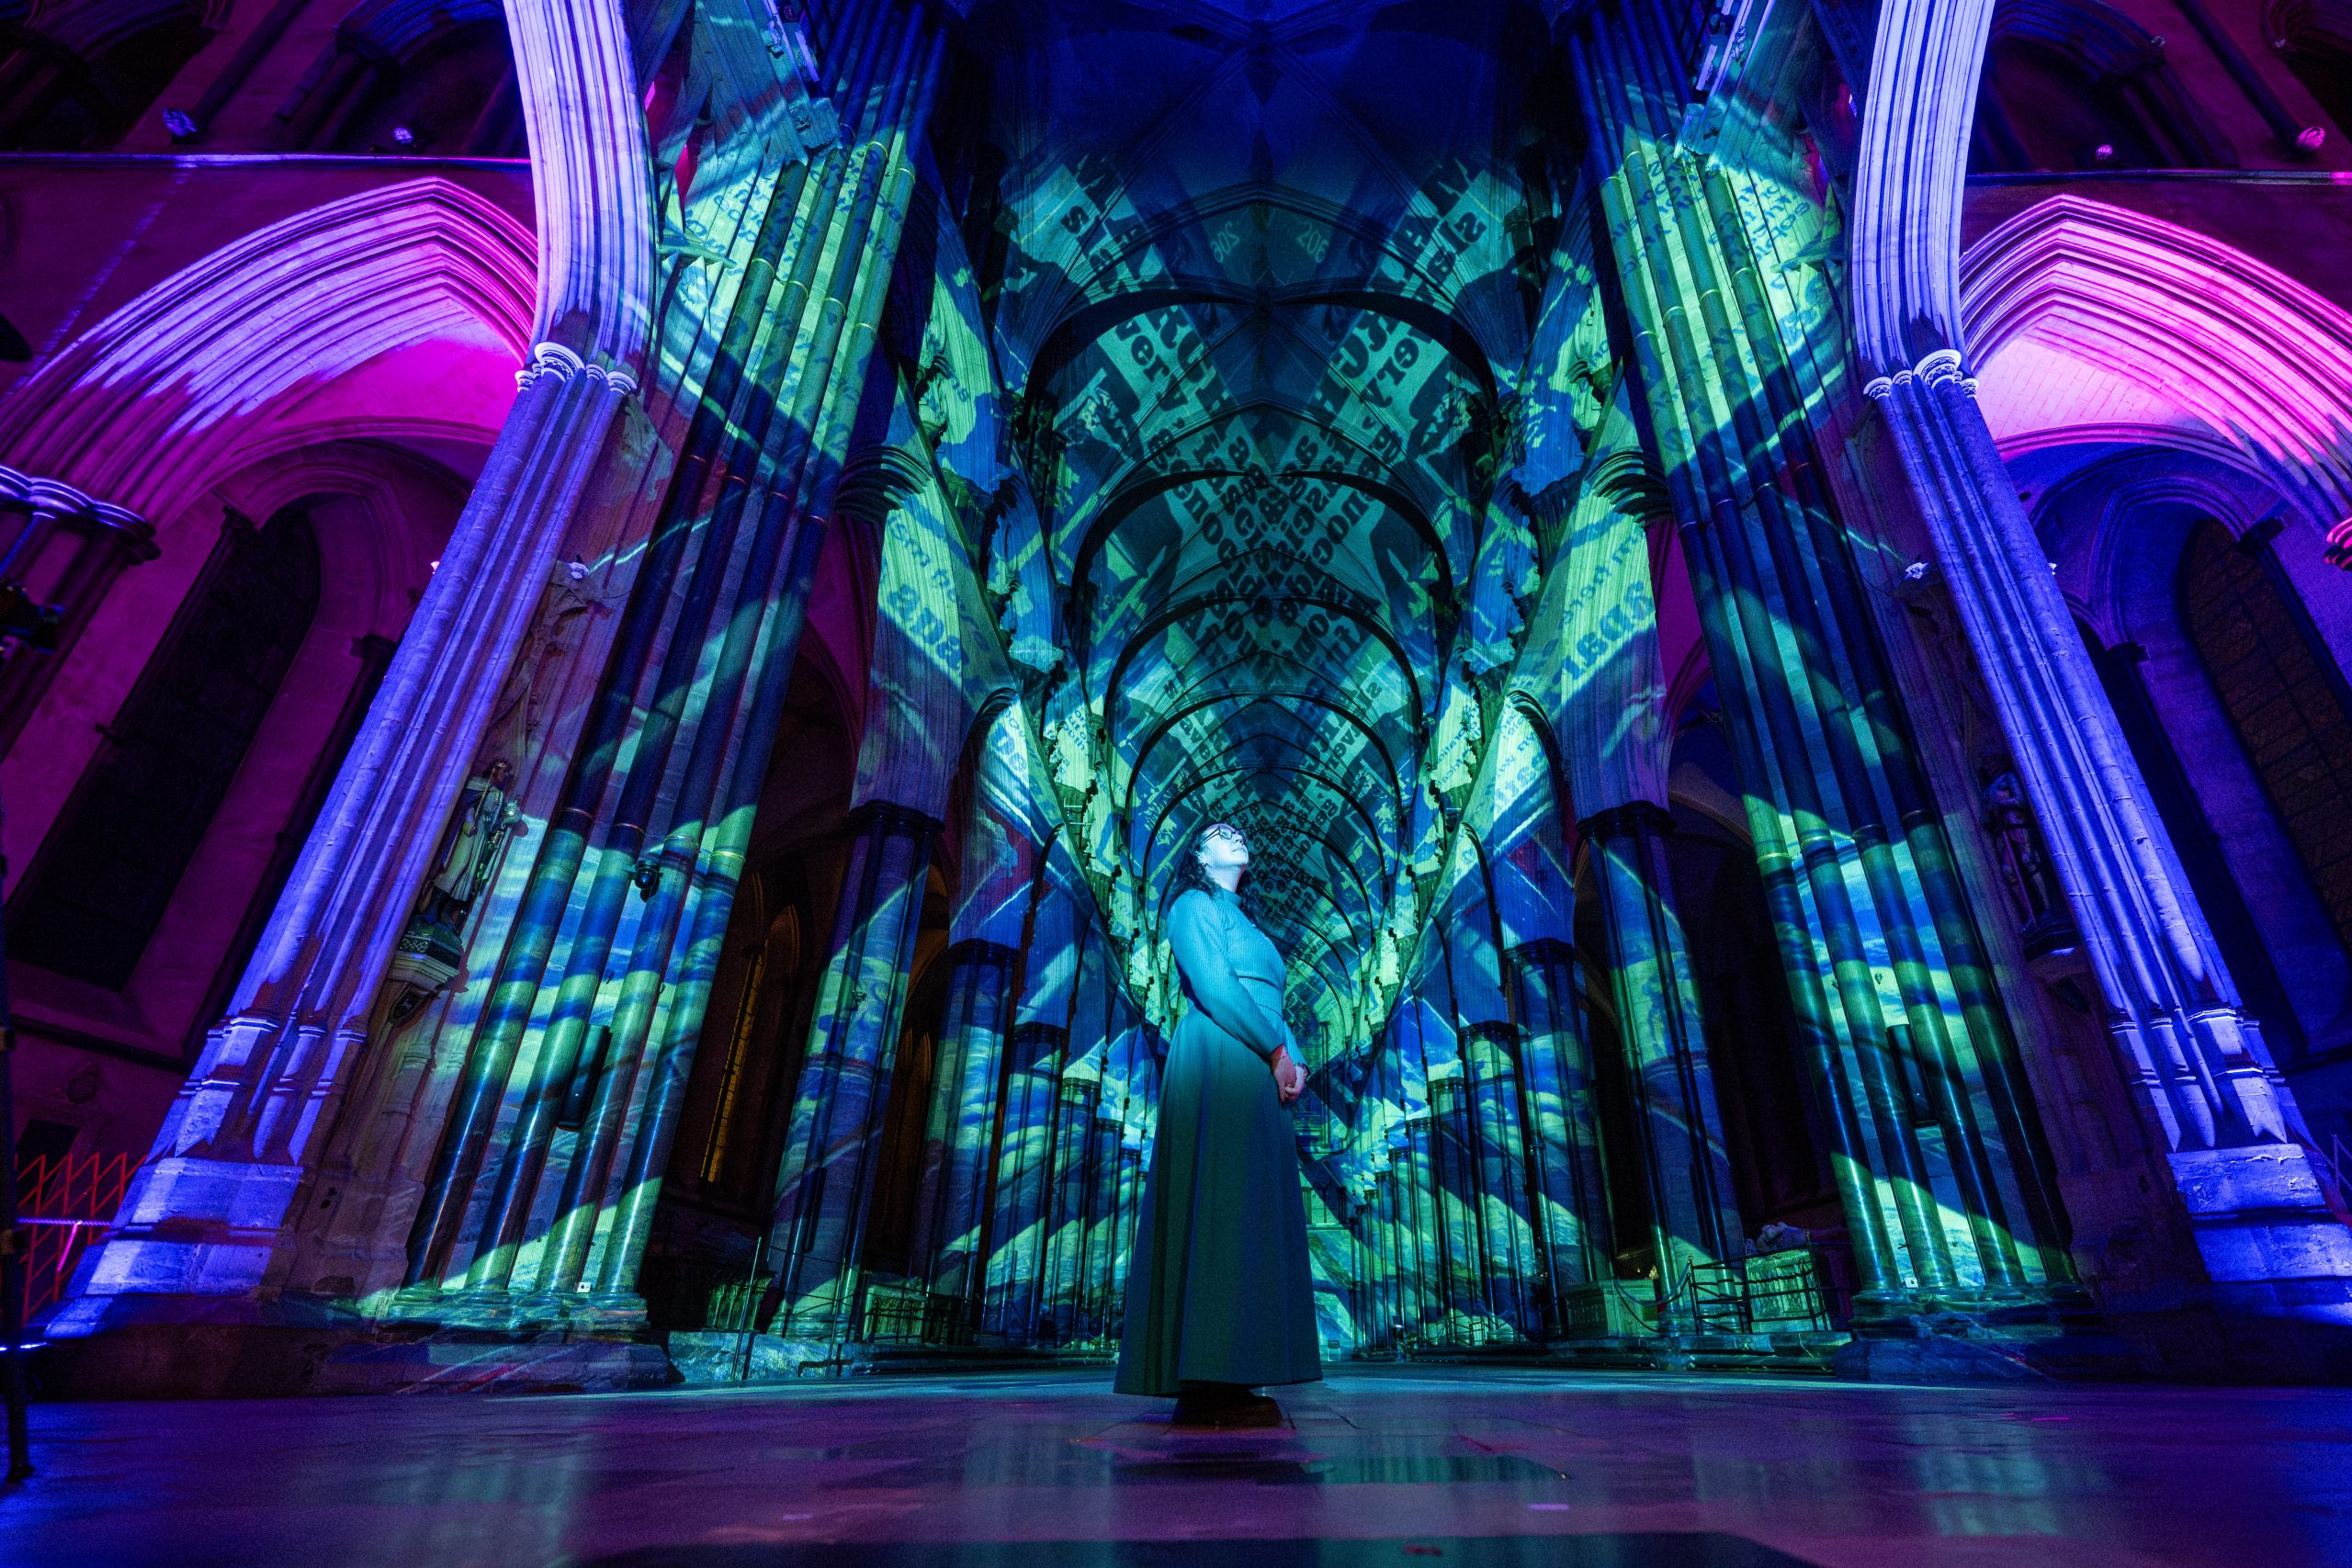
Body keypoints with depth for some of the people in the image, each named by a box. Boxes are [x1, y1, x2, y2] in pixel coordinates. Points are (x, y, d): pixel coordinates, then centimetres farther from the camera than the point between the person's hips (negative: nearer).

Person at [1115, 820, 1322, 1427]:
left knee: (1251, 1215, 2)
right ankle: (1206, 1385, -15)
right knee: (1218, 1207, -14)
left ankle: (1230, 1381, 3)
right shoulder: (1194, 905, 6)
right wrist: (1277, 1051, -9)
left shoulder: (1247, 927, 30)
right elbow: (1212, 987, -9)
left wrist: (1295, 1059, 3)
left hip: (1257, 1079, 8)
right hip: (1217, 1063, -8)